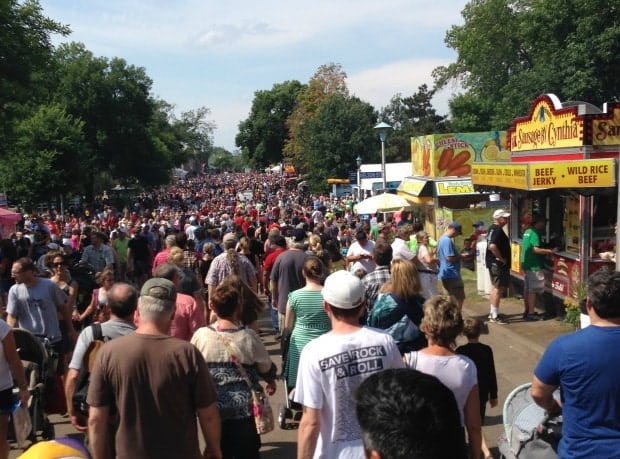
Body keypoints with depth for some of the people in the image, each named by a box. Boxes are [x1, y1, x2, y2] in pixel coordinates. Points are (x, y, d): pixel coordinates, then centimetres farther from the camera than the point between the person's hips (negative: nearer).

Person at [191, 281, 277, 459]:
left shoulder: (200, 336, -12)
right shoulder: (249, 337, -16)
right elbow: (266, 368, -3)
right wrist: (271, 382, 20)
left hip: (213, 410, 2)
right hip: (245, 410, -2)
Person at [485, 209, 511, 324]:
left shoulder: (492, 228, 13)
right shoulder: (498, 230, -19)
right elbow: (493, 246, -33)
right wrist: (501, 258, -22)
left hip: (492, 263, 11)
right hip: (498, 264, -11)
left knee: (494, 287, 17)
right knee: (498, 289, -6)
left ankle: (492, 312, 26)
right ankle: (495, 316, -3)